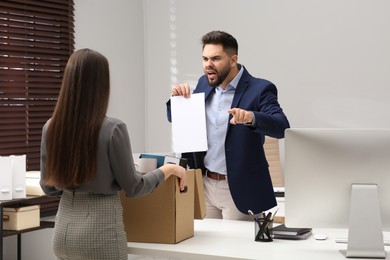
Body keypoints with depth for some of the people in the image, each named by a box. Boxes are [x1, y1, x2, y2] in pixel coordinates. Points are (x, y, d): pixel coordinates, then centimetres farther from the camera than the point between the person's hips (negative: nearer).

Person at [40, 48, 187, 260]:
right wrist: (168, 169, 6)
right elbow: (133, 188, -9)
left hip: (64, 230, 5)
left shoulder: (51, 128, -2)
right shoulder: (113, 129, -17)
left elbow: (48, 186, 9)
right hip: (99, 233, -5)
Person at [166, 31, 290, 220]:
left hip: (239, 189, -5)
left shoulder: (259, 89, -13)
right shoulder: (204, 84, 6)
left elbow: (282, 127, -25)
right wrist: (178, 98, -8)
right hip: (205, 184, 6)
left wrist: (251, 117, -44)